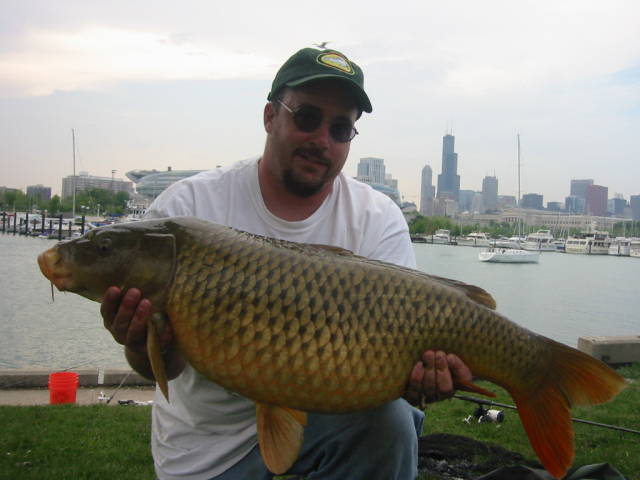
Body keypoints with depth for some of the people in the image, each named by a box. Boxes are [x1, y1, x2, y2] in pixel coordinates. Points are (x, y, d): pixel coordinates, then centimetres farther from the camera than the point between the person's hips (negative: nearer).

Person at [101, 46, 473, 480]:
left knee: (388, 420, -25)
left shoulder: (378, 220, -10)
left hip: (320, 408, 0)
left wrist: (415, 373, -39)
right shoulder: (187, 207, -13)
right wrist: (143, 347, -37)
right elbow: (170, 362, -14)